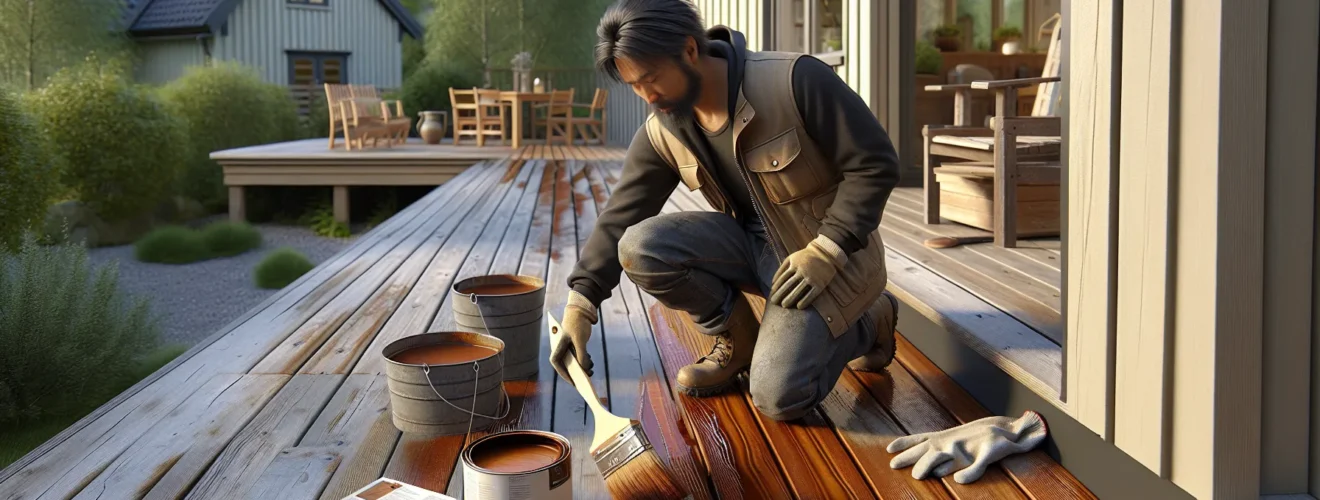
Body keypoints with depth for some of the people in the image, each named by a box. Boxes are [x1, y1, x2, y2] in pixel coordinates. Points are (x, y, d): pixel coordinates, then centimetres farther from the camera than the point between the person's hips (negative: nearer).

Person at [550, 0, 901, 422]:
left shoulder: (795, 80, -24)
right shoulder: (662, 133, -7)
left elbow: (875, 164, -18)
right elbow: (620, 217, -3)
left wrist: (825, 252, -24)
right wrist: (580, 304, -12)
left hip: (831, 253, -5)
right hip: (753, 244, 5)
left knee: (778, 396, -19)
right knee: (640, 247, -20)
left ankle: (867, 321, 11)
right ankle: (738, 341, 4)